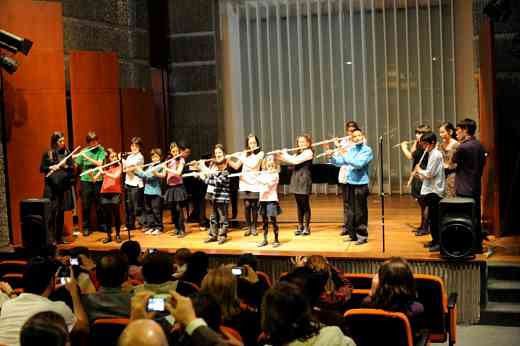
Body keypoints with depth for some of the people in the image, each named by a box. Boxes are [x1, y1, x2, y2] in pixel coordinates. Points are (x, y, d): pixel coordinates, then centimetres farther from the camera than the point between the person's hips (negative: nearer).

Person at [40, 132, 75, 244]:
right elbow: (41, 168, 2)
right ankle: (51, 237, -3)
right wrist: (50, 168, -16)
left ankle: (59, 236, 17)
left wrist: (65, 166, -14)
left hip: (64, 185, 2)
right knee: (52, 211, -7)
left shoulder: (66, 153, 6)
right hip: (51, 186, -2)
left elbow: (72, 168, 6)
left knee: (61, 211, 8)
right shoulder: (47, 154, 1)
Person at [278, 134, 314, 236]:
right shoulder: (299, 153, 18)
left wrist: (285, 153, -9)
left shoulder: (308, 152, -10)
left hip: (304, 181, -8)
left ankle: (306, 227, 5)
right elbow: (288, 159, 15)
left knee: (305, 204, -2)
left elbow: (295, 160, -19)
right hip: (296, 181, 8)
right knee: (299, 204, 10)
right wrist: (280, 155, -1)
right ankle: (300, 226, 15)